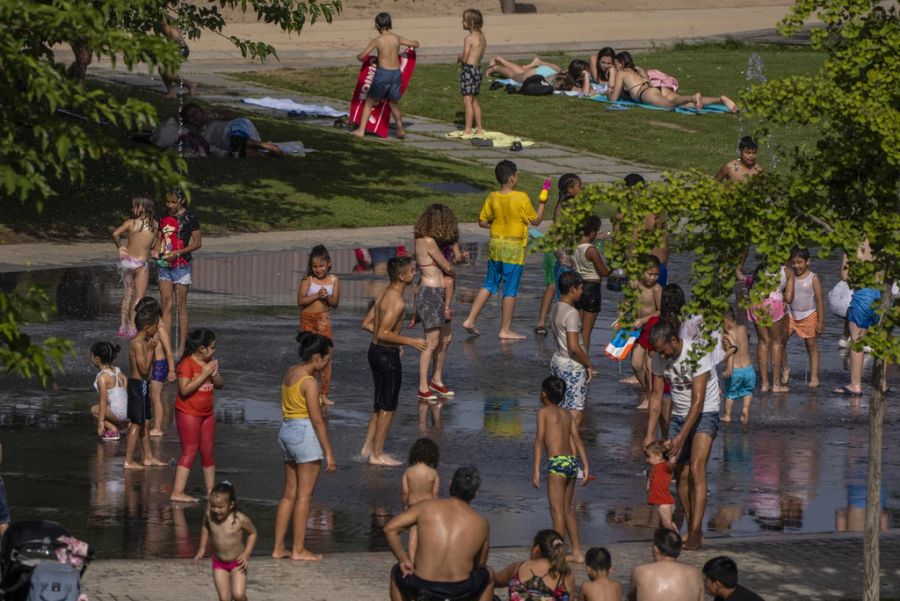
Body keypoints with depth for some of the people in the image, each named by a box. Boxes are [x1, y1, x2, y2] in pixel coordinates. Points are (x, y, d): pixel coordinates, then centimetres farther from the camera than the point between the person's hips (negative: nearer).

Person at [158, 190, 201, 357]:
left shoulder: (189, 218, -6)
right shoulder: (164, 218, 11)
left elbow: (197, 243, -6)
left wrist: (177, 253, -16)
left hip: (181, 265, -5)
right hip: (165, 266, 5)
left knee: (181, 307, -1)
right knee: (165, 307, 3)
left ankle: (181, 348, 2)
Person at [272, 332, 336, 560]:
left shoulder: (290, 373, 9)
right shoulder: (309, 382, -17)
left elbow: (288, 407, 11)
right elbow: (317, 420, -16)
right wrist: (329, 452, -13)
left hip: (286, 430, 8)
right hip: (305, 433, -8)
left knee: (290, 493, 14)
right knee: (304, 495, 1)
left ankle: (278, 548, 15)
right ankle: (299, 550, 5)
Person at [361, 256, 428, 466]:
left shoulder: (385, 293, 8)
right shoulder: (396, 302, -21)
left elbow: (367, 324, 14)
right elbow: (383, 333, -26)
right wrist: (411, 342, -20)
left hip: (376, 351, 10)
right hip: (387, 355, -10)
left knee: (380, 403, 21)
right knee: (388, 407, 1)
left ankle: (368, 447, 27)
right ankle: (377, 454, 8)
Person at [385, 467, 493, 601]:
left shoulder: (427, 507, -2)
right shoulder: (481, 524, 0)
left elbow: (390, 528, -6)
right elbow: (480, 565, 11)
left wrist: (404, 561, 4)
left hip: (422, 587, 0)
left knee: (397, 572, 36)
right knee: (488, 575, 35)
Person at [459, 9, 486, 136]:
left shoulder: (469, 38, -16)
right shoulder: (482, 37, 10)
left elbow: (465, 58, -18)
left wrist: (459, 58, 3)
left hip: (469, 70, -9)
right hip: (478, 69, 9)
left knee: (467, 100, -4)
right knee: (474, 100, 17)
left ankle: (468, 129, -3)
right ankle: (479, 128, 20)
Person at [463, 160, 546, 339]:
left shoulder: (492, 198, -1)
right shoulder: (522, 198, -14)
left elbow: (482, 222, 5)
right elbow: (536, 220, -4)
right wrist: (542, 204, 8)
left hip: (495, 245, 5)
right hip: (514, 249, -5)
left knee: (489, 285, 17)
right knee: (510, 290, 3)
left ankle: (470, 320, 12)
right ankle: (506, 330, 8)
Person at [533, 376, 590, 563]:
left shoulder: (544, 412, -1)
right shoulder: (567, 414, 17)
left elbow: (540, 440, -9)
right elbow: (577, 440, 11)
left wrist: (536, 469, -12)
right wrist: (586, 466, 10)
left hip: (557, 462, -7)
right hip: (573, 462, 7)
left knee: (557, 510, -5)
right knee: (568, 509, 16)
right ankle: (577, 552, 19)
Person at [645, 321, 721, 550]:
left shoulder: (697, 354, -24)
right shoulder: (660, 358, -4)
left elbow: (698, 400, -25)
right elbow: (656, 395, 5)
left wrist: (682, 437, -28)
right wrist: (650, 434, 0)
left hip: (704, 414, -6)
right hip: (678, 415, 6)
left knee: (696, 470, -20)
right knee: (680, 474, 3)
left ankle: (696, 533, -24)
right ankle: (692, 530, 14)